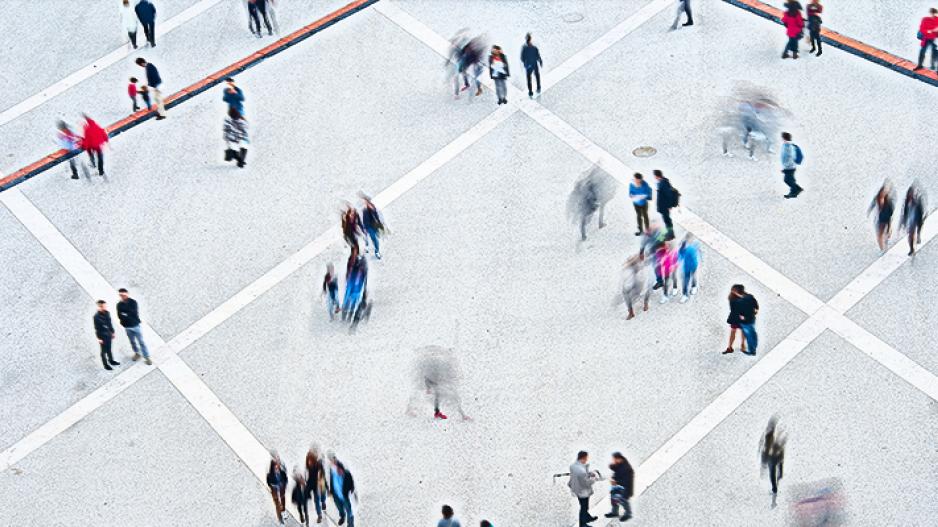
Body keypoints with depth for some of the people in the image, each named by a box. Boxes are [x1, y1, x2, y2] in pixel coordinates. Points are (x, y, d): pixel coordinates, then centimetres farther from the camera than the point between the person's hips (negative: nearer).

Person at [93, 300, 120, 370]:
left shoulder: (107, 313, -4)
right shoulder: (96, 316, -24)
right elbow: (97, 328, -18)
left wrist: (112, 332, 16)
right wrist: (99, 338, -14)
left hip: (109, 334, 6)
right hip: (103, 336, -6)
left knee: (109, 349, 24)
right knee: (104, 351, 10)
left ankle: (111, 361, 41)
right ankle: (106, 364, 24)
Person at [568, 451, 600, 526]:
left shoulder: (573, 465, -13)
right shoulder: (581, 471, -39)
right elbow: (586, 482, -27)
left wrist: (590, 473, -6)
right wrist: (595, 478, -12)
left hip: (576, 489, 8)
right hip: (583, 492, -8)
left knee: (584, 506, 31)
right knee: (584, 507, 16)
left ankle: (587, 518, 54)